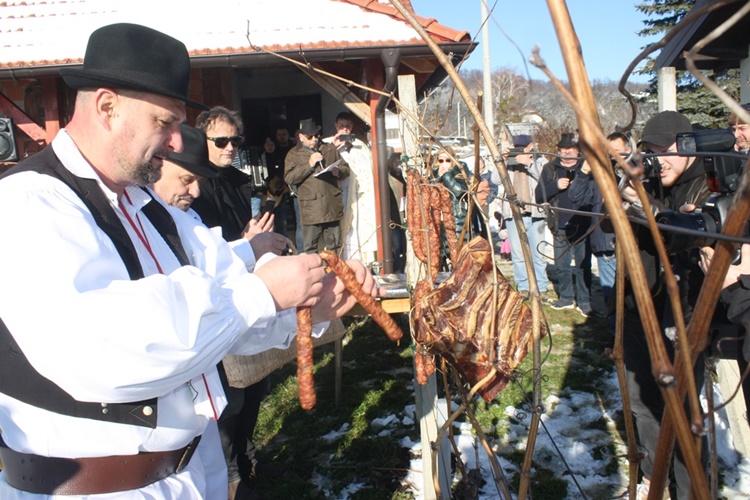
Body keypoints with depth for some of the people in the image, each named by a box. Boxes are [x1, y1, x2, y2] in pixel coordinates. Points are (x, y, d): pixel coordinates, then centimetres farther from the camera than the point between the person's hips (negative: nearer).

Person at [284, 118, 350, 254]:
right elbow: (289, 178, -8)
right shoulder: (294, 154, 5)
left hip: (332, 207, 3)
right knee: (310, 248, 1)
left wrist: (338, 172, -7)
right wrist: (309, 164, -13)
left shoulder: (330, 149, 15)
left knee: (334, 246, 11)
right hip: (310, 209, -3)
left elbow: (346, 168, 16)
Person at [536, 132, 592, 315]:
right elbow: (539, 195, 2)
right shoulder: (550, 169, 9)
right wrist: (556, 185, -13)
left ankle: (584, 301, 11)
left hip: (582, 225, -2)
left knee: (583, 264, 0)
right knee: (561, 265, 10)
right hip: (560, 225, 2)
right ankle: (566, 298, 25)